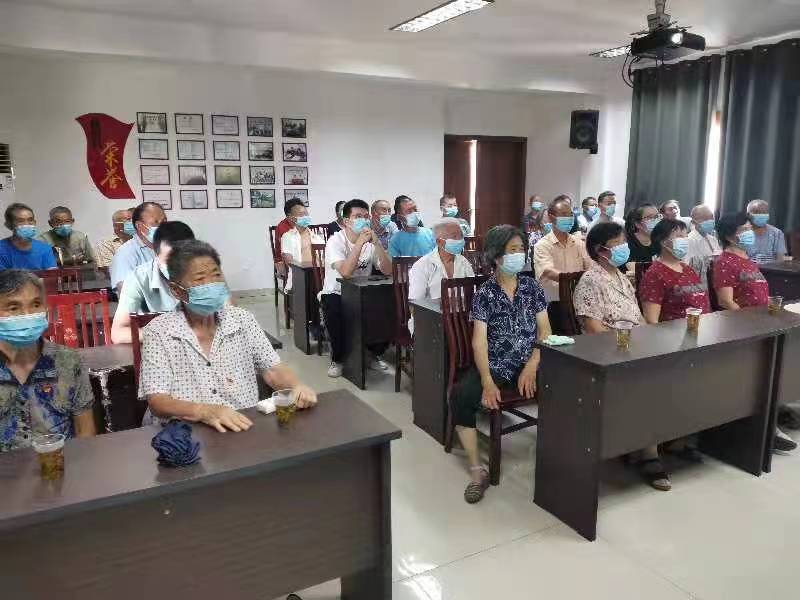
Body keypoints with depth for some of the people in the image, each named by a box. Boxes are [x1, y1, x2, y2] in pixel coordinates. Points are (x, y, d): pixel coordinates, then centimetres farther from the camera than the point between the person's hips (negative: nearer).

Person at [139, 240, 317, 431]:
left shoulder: (243, 320, 8)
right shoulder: (158, 331, -3)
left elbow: (272, 370, 5)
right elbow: (157, 402, -10)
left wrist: (297, 386, -17)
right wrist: (205, 411, -28)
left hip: (247, 427, 3)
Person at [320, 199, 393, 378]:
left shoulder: (371, 241, 0)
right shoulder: (336, 241, -15)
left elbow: (388, 271, -12)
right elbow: (345, 272, -32)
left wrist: (376, 243, -22)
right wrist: (360, 242, -31)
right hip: (336, 293, -4)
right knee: (334, 310, -35)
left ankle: (376, 353, 6)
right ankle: (337, 359, -11)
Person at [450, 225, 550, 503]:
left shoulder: (532, 287, 8)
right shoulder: (484, 294, -1)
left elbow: (545, 330, 5)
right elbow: (479, 341, -9)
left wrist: (531, 367, -10)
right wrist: (487, 382, -21)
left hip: (528, 365, 2)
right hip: (494, 366, -2)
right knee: (460, 396, -28)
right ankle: (477, 470, -12)